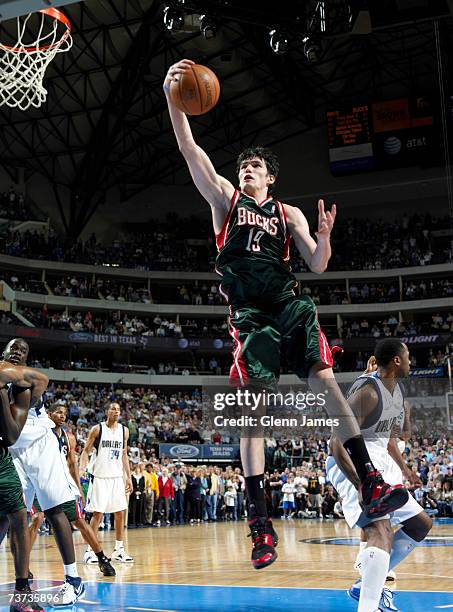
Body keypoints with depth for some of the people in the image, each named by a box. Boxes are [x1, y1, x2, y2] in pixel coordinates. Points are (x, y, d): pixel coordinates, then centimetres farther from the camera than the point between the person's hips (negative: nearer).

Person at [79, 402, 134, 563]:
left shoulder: (124, 430, 8)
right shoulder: (97, 429, -5)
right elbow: (86, 451, -2)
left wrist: (129, 477, 10)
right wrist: (82, 468, -19)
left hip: (117, 477, 5)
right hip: (99, 476, -5)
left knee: (120, 513, 4)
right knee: (98, 513, -7)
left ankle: (119, 550, 14)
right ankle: (90, 550, 1)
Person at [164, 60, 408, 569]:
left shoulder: (289, 214, 18)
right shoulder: (225, 197, 14)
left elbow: (317, 265, 9)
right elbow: (189, 150, 1)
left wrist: (325, 237, -13)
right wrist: (173, 99, -12)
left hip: (288, 302, 2)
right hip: (247, 312, -1)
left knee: (325, 379, -17)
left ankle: (370, 485, -19)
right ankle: (259, 522, -9)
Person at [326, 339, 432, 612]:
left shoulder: (398, 390, 8)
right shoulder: (367, 391, -22)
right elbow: (337, 444, -28)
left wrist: (403, 468, 28)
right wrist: (361, 486, -36)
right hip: (354, 466, -10)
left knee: (422, 524, 17)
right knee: (381, 531, -29)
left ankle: (366, 585, 21)